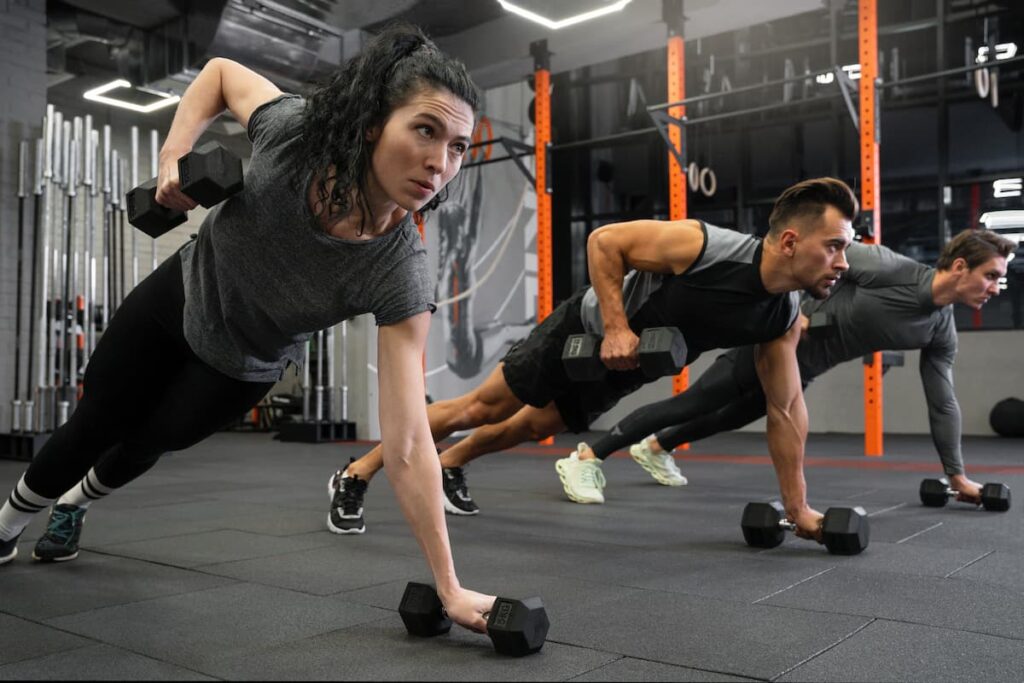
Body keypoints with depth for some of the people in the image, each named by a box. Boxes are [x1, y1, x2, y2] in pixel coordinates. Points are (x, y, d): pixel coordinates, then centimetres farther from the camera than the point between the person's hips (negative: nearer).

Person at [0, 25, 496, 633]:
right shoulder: (295, 131, -35)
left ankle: (75, 503, 62)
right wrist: (174, 154, -24)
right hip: (182, 293, 1)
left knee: (149, 442, 22)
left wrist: (449, 588, -41)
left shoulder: (401, 276, -39)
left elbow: (407, 446, -40)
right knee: (96, 425, 18)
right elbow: (221, 72, -10)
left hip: (243, 366, 0)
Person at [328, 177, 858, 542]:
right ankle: (356, 475, 15)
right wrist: (616, 326, -32)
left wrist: (797, 506, -5)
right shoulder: (701, 245, -35)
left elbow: (785, 408, -7)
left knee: (531, 427, 22)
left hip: (621, 372, 6)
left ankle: (449, 466, 48)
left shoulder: (784, 319, -16)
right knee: (481, 408, 0)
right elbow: (604, 240, -24)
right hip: (586, 332, -6)